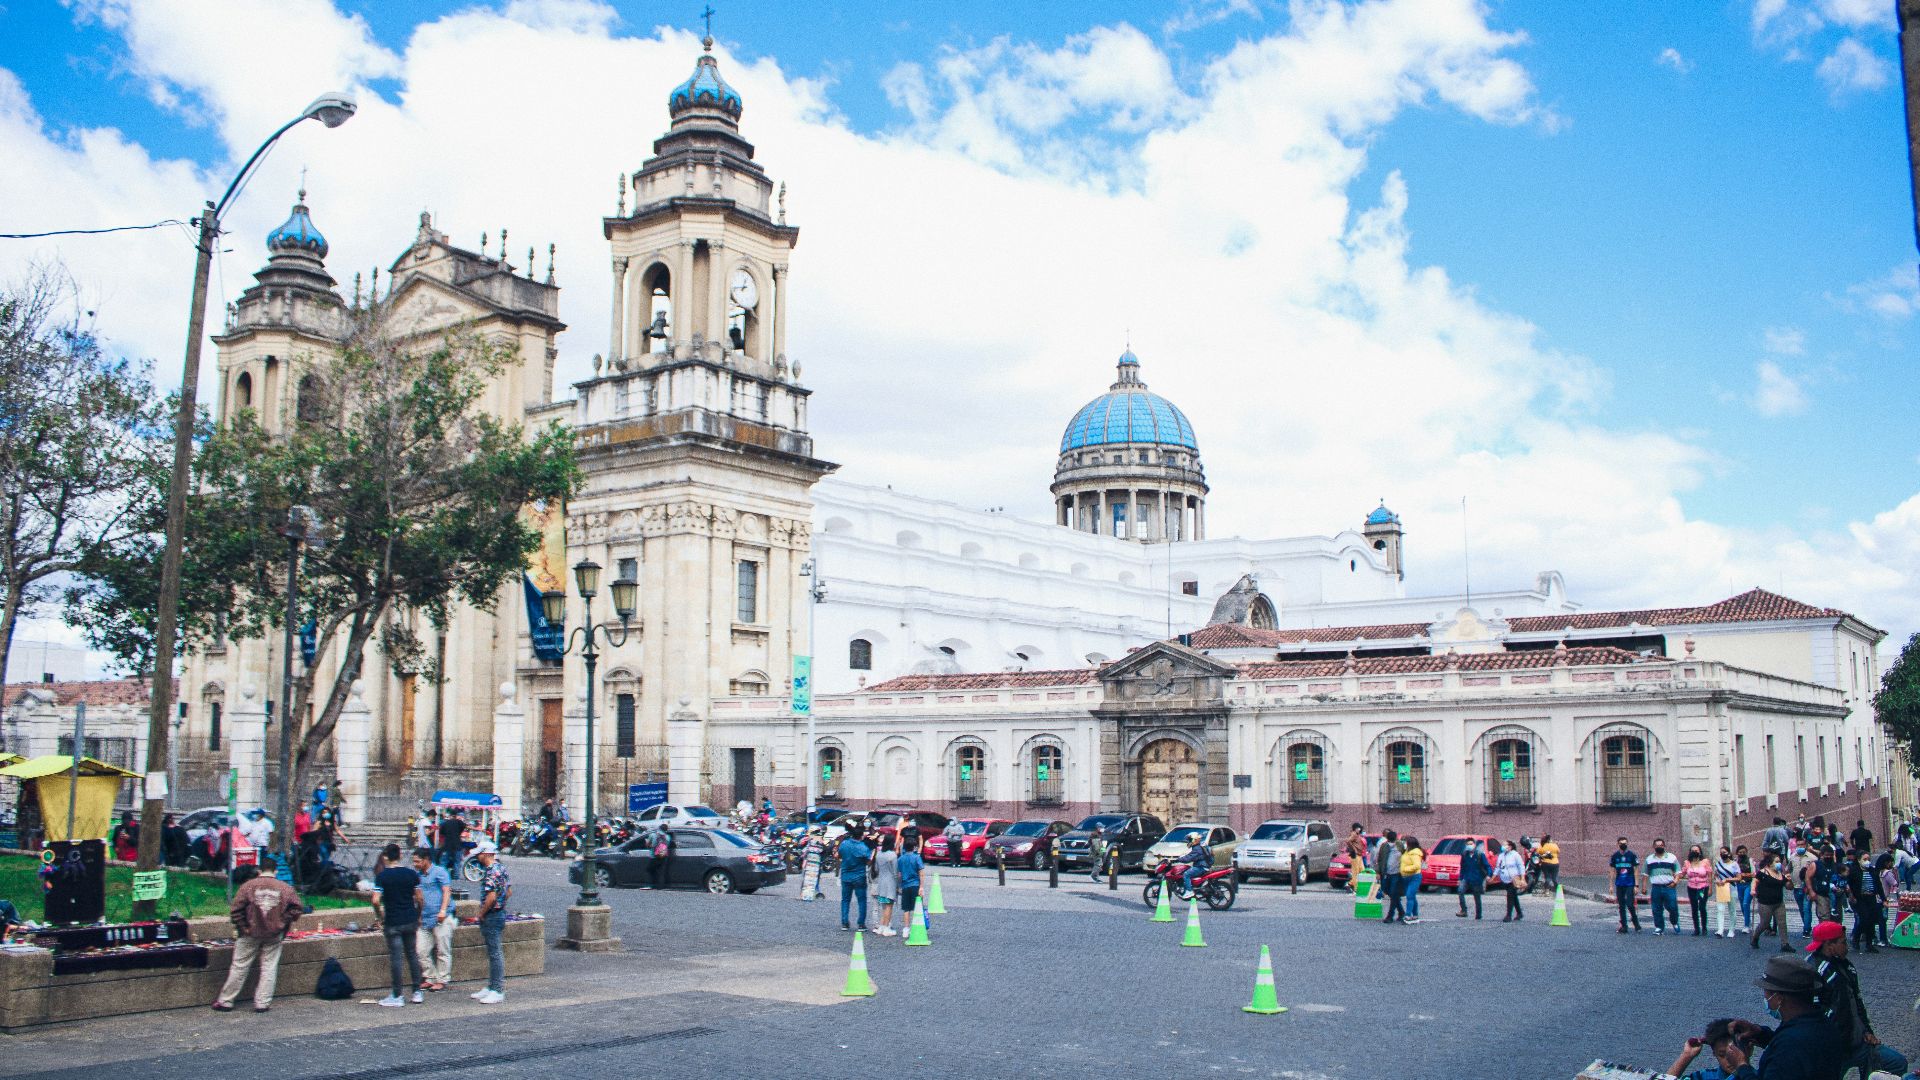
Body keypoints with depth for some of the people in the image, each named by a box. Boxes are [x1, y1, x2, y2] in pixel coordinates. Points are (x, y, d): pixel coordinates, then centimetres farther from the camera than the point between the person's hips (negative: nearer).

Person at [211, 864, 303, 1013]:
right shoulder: (286, 888, -3)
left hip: (251, 933, -1)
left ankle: (225, 1001, 18)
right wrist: (283, 923, -2)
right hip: (274, 935, 1)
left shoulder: (248, 886, -7)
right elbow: (297, 907, -9)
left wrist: (242, 927, -3)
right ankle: (263, 1003, 8)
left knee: (239, 967, 10)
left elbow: (235, 910, -12)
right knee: (269, 967, 9)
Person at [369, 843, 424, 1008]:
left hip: (392, 922, -3)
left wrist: (380, 918, -1)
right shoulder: (411, 874, 0)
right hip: (410, 920, 3)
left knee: (395, 957, 1)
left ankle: (398, 996, 3)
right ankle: (417, 992, 15)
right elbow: (419, 898, 2)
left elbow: (376, 901, -15)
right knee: (412, 955, 13)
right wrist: (418, 917, 14)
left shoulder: (381, 876, -8)